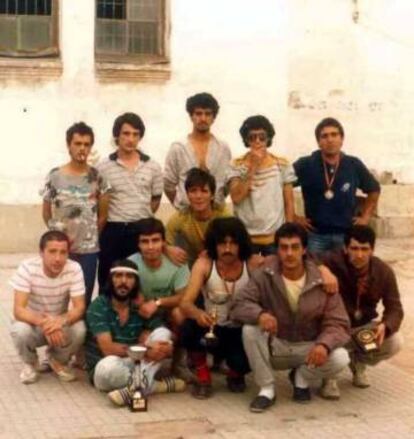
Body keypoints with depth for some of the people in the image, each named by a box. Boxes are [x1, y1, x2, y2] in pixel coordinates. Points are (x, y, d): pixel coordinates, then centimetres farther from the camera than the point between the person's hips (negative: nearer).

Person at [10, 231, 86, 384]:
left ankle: (58, 360, 5)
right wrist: (43, 323, -47)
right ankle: (30, 363, 2)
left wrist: (61, 321, -45)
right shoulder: (27, 268, -24)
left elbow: (79, 308, -22)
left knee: (79, 330, -30)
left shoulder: (74, 269, -20)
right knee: (20, 330, -34)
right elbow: (18, 310, -29)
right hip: (32, 323, -1)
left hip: (61, 324, 1)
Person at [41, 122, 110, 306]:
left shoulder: (97, 177, 0)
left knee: (84, 298, 7)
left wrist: (90, 235, 5)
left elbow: (103, 215, 6)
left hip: (88, 249, 1)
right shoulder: (55, 176, -3)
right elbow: (47, 213, 6)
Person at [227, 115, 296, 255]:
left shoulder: (282, 164, 3)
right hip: (245, 236, -1)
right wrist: (253, 167, -14)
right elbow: (236, 197, -14)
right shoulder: (237, 165, -1)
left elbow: (289, 202, 5)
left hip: (275, 237, 1)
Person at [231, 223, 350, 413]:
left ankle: (301, 377, 5)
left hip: (309, 348, 0)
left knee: (340, 358, -28)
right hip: (274, 347, 0)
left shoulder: (322, 281, -13)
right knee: (250, 330, -30)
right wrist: (260, 314, -41)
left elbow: (338, 324, -14)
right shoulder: (264, 275, -13)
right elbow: (239, 305, -17)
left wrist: (324, 344, -37)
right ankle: (266, 388, -12)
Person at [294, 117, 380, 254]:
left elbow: (373, 190, 16)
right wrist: (293, 217, -1)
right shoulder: (305, 165, -7)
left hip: (346, 235, 2)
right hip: (315, 235, -1)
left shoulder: (354, 165, -1)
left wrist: (365, 217, 10)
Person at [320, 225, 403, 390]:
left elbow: (394, 308, -9)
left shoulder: (384, 271, -10)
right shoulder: (332, 262, -24)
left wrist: (385, 326, -32)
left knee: (395, 341, -21)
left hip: (364, 326, 4)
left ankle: (358, 363, 12)